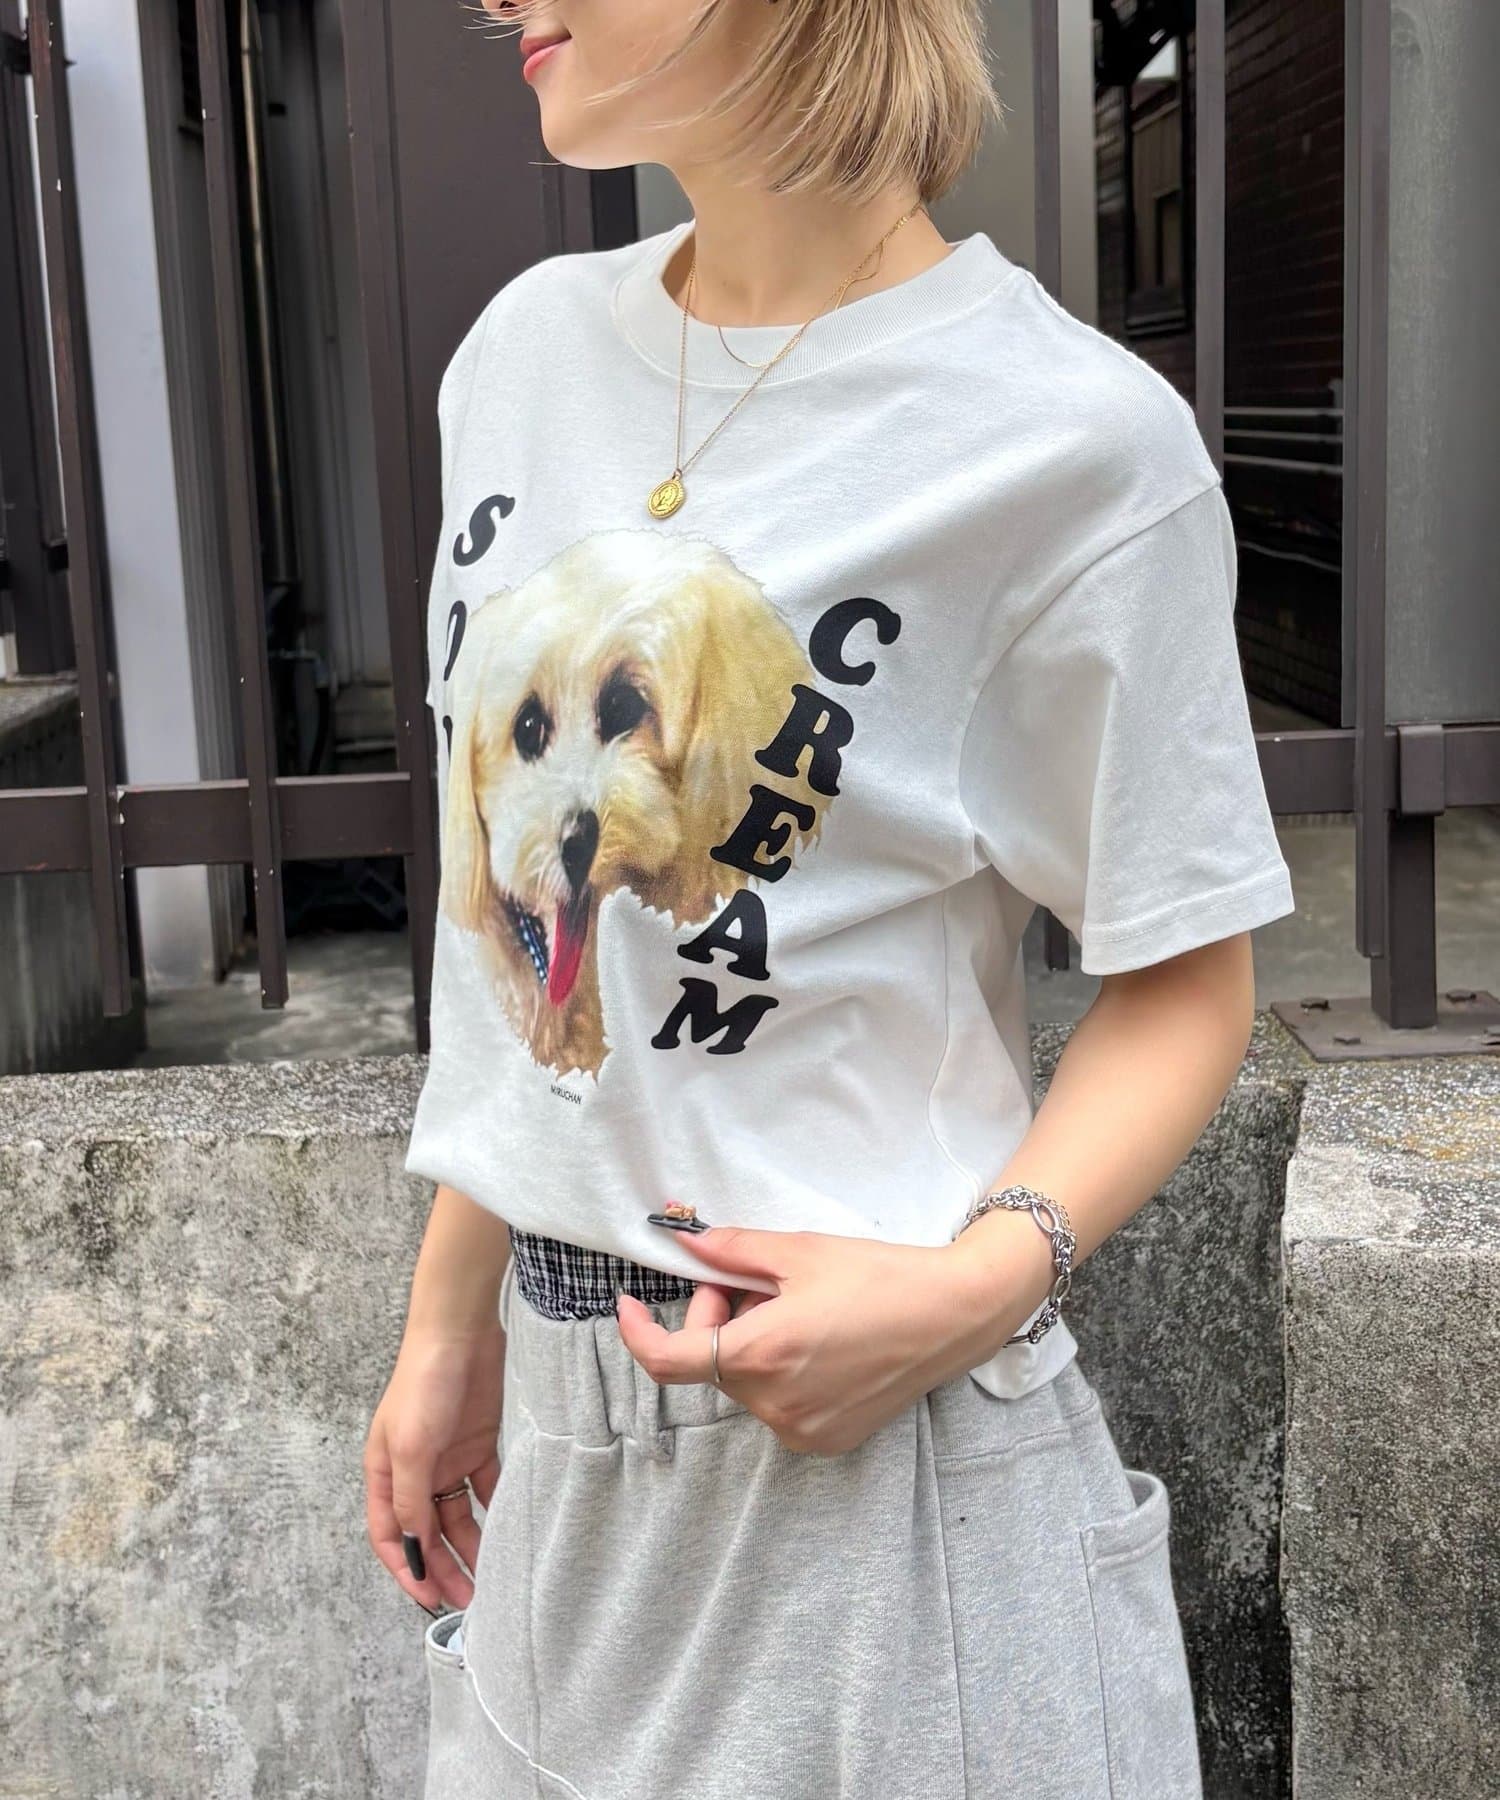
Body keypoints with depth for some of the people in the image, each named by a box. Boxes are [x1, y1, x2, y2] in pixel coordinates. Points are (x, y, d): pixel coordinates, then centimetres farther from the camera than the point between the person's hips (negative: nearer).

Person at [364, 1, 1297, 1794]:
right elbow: (511, 911, 9)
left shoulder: (1072, 437, -15)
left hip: (868, 1430, -6)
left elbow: (1182, 986, -8)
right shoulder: (529, 348, 4)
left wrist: (987, 1277, -24)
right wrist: (453, 1317, 11)